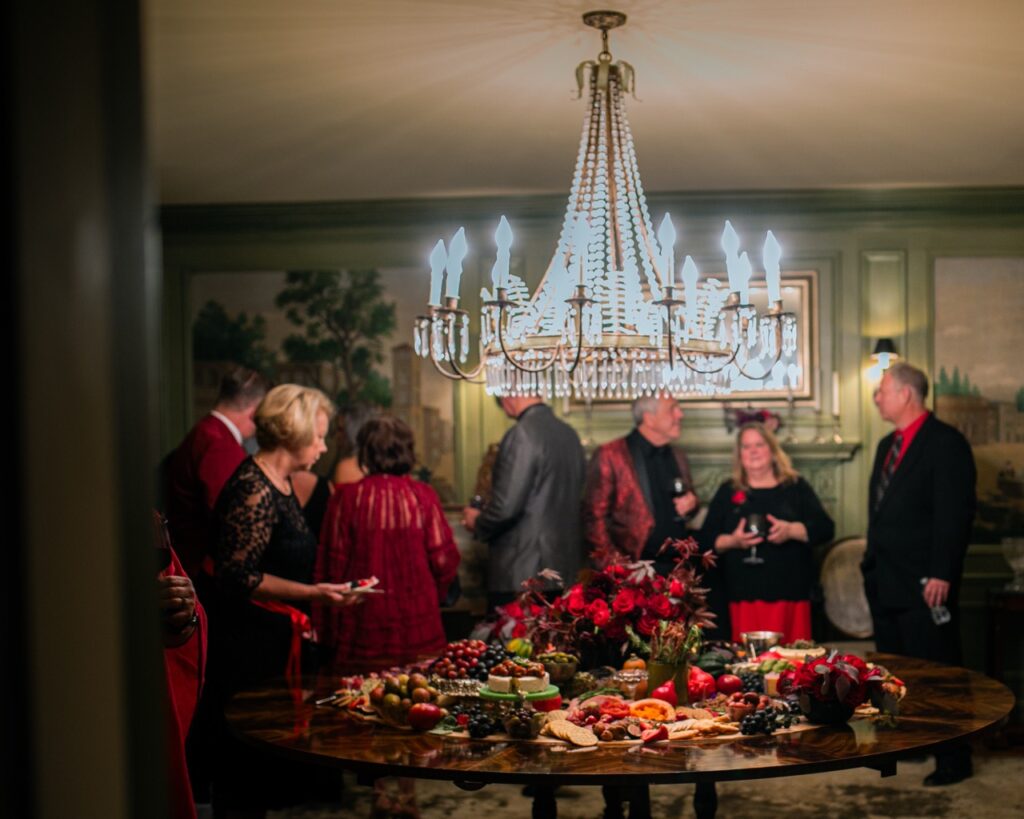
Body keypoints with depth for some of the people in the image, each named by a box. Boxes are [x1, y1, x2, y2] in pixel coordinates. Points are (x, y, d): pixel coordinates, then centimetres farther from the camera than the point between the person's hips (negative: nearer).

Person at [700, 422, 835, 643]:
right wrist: (732, 541, -11)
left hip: (790, 594, 0)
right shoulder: (728, 492, 13)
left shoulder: (796, 488, 11)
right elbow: (706, 539, 9)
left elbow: (826, 528, 3)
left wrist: (791, 530, -13)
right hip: (744, 597, 0)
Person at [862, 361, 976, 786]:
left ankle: (953, 760, 8)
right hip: (885, 583, 8)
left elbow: (956, 513, -16)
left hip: (925, 585, -8)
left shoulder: (945, 443, -11)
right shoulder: (887, 445, 16)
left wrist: (941, 575, -20)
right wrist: (872, 563, 14)